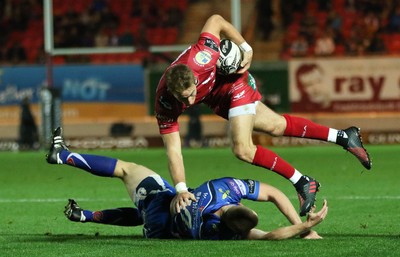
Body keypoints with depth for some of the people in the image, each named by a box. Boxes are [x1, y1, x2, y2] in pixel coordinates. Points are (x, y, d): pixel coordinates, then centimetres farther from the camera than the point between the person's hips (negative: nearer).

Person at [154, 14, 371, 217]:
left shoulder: (199, 58, -41)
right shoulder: (165, 103, -35)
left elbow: (216, 21, -22)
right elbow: (173, 150, -33)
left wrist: (245, 48, -20)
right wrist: (181, 189, -42)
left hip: (233, 82, -3)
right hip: (215, 99, 3)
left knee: (243, 150, -17)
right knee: (276, 125, 14)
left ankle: (303, 184, 1)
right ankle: (345, 137, 31)